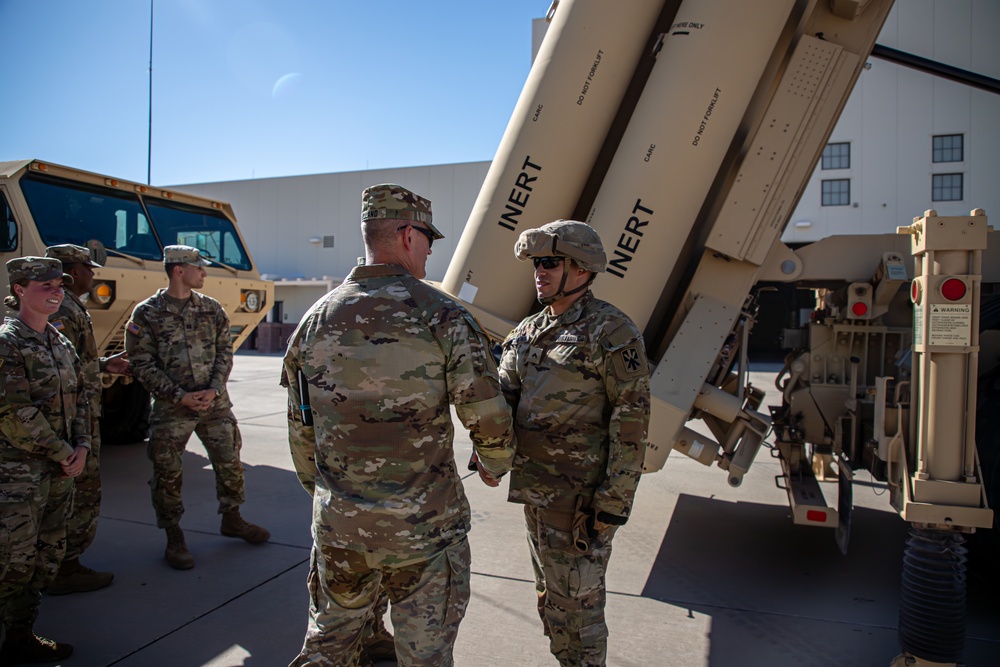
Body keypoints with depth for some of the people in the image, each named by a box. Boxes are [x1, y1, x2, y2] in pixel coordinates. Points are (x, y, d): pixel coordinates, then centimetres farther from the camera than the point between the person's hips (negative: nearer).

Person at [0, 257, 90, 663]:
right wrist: (62, 453, -12)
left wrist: (81, 447, 1)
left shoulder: (60, 343, 12)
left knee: (48, 554, 14)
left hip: (59, 472, 8)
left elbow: (79, 398, 15)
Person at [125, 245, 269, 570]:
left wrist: (213, 389, -9)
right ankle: (174, 538, 20)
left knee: (230, 462, 10)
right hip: (170, 409, -3)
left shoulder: (211, 308, 7)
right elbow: (142, 364, -7)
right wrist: (180, 396, -14)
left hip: (215, 403, 4)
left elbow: (225, 352, 6)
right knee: (168, 474, 3)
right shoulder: (147, 313, -4)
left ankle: (232, 519, 31)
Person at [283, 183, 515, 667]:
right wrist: (494, 464, 9)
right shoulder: (442, 317, -12)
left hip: (338, 524, 4)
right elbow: (489, 417, -13)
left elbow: (300, 431, 8)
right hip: (424, 525, -4)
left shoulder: (316, 320, 1)